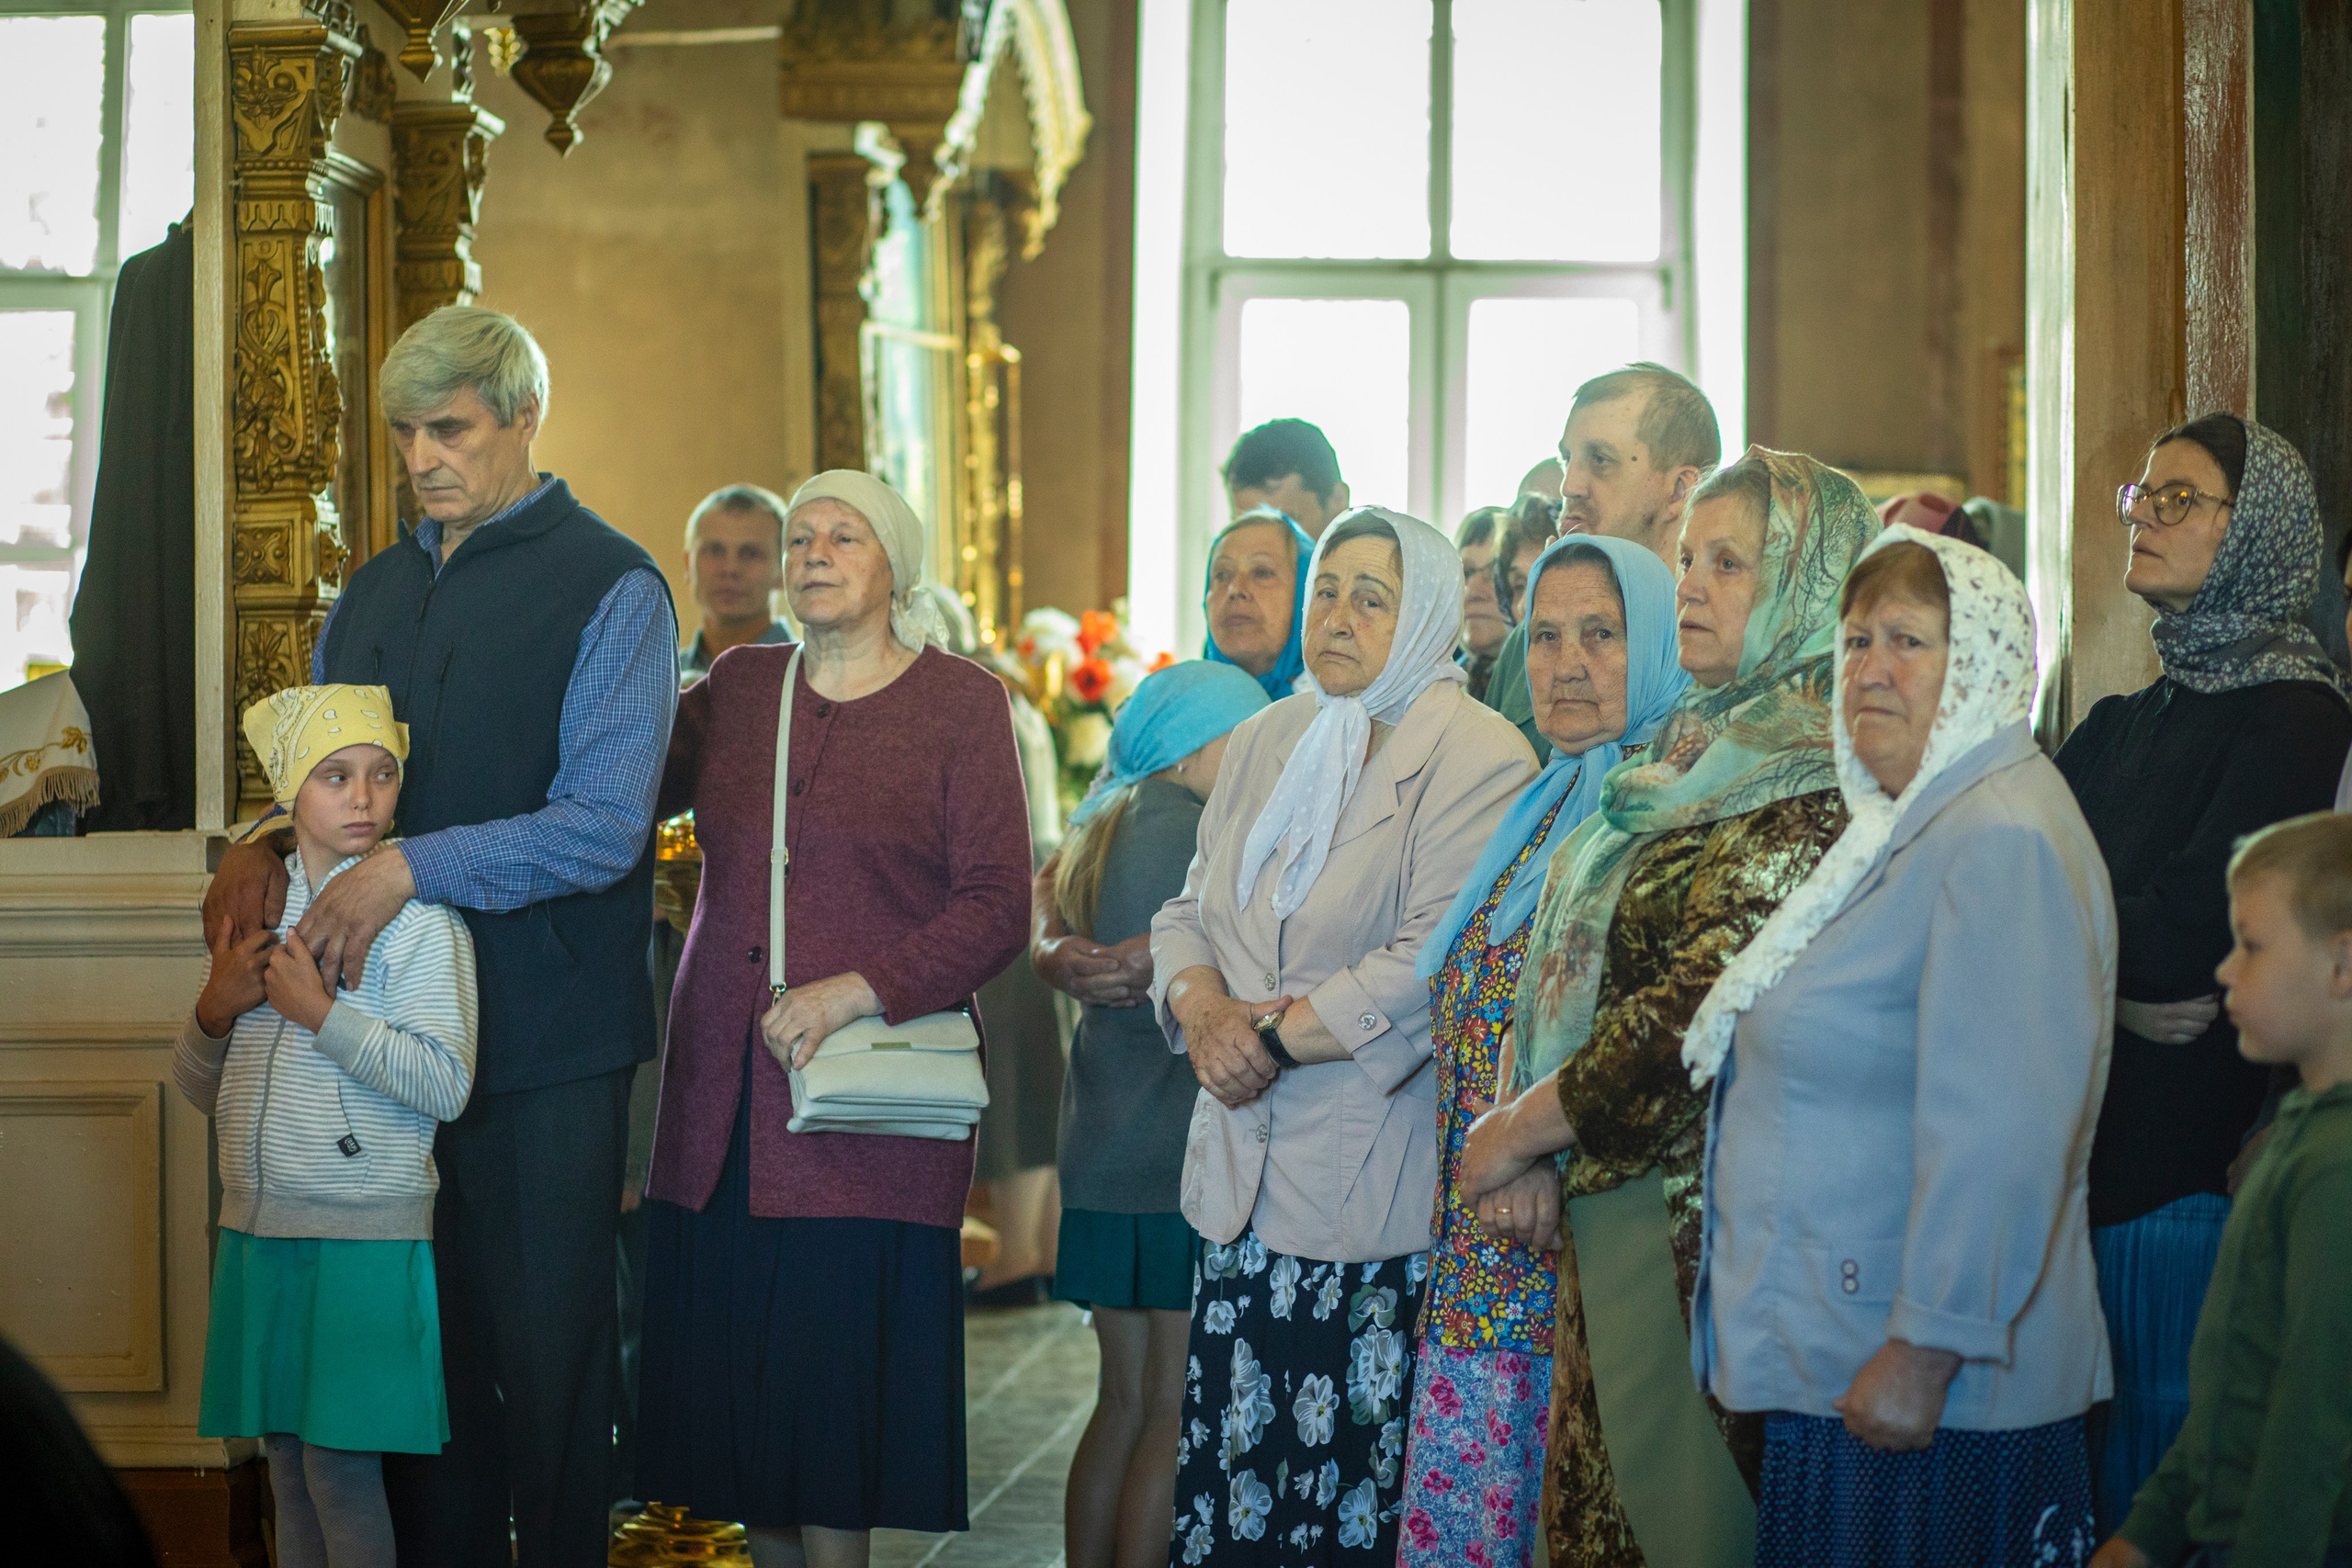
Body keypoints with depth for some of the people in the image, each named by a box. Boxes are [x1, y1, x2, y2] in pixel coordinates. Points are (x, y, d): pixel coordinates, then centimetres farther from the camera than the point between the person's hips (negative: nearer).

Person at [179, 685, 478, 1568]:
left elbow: (445, 1086, -16)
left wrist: (321, 1012, -18)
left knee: (341, 1472, -4)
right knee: (287, 1465, 12)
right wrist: (215, 1010, -3)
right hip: (257, 1232, 6)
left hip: (363, 1238, -6)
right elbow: (199, 1089, 17)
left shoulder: (417, 913, -7)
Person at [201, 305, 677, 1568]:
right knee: (419, 1336, 10)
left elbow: (602, 825, -14)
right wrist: (263, 849, 1)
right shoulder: (374, 593, 15)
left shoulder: (610, 588, -6)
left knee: (545, 1354, 3)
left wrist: (411, 868, -20)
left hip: (547, 1045, -6)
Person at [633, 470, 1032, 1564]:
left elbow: (996, 909, -5)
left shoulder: (961, 703, 1)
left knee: (832, 1381, -5)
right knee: (736, 1379, 4)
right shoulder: (738, 687, 14)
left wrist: (854, 992, -15)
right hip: (725, 1100, 4)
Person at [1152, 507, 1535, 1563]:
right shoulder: (1264, 742, 16)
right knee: (1229, 1472, 5)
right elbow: (1191, 910, 15)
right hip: (1243, 1170, 6)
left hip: (1374, 1185, -6)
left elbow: (1431, 967, -17)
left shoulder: (1477, 757, -8)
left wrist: (1276, 1036, -14)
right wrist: (1205, 1009, -6)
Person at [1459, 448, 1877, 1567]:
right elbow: (1579, 966, 15)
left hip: (1701, 1212, -9)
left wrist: (1517, 1134, -10)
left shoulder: (1814, 789, -15)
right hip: (1612, 1203, 9)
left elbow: (1701, 1011, -20)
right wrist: (1529, 1139, 0)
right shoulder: (1700, 753, 14)